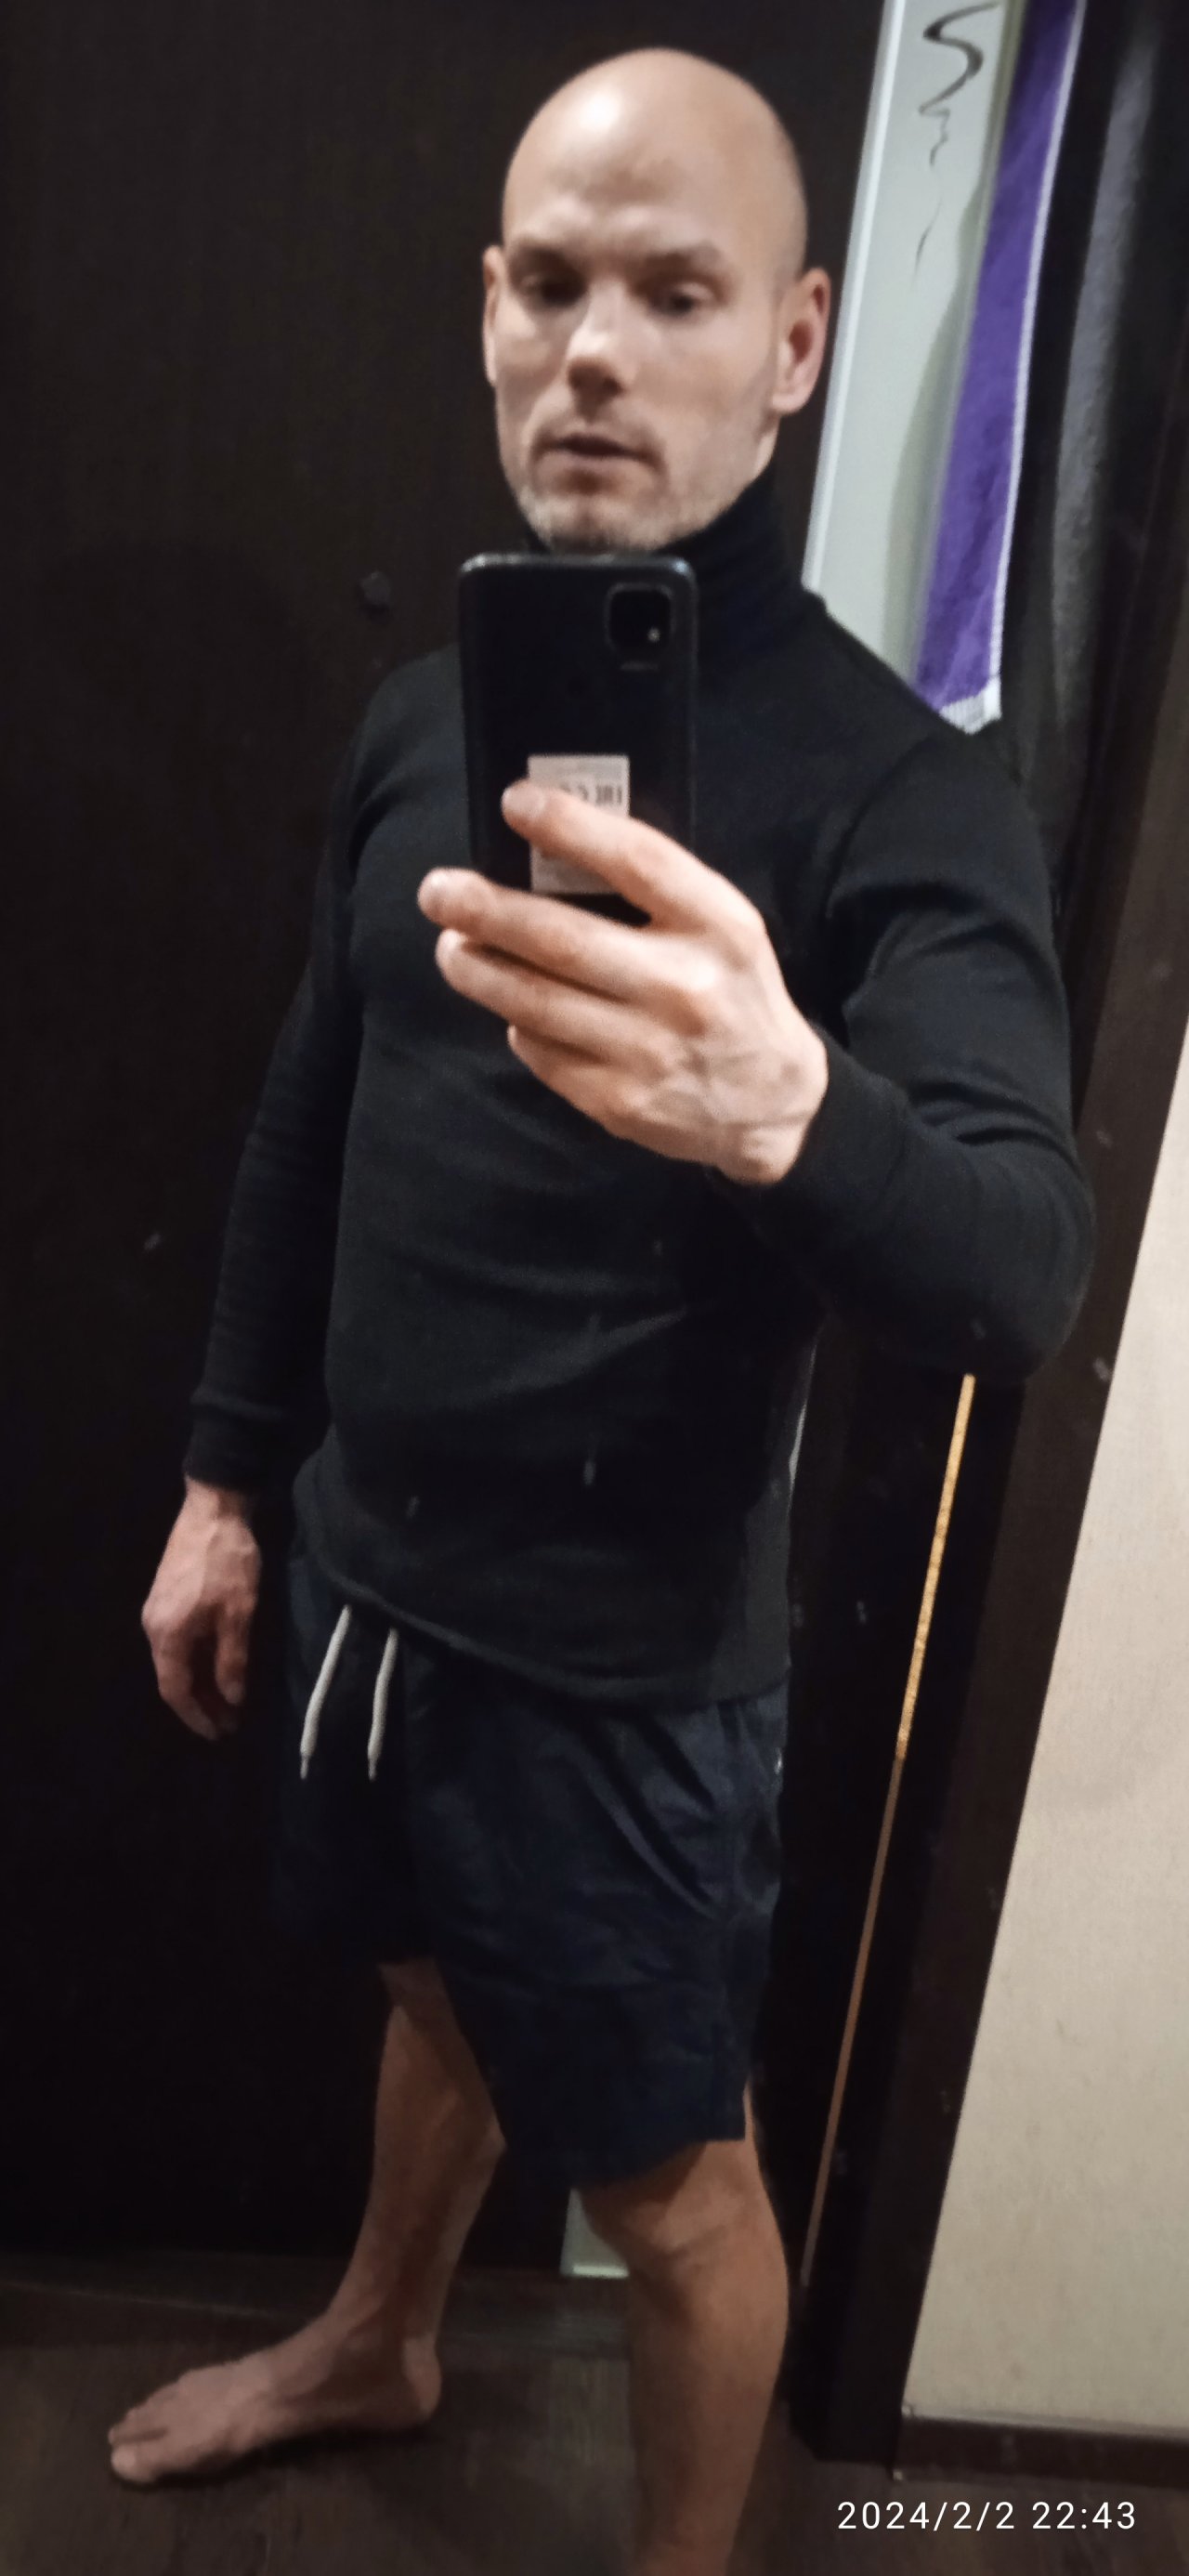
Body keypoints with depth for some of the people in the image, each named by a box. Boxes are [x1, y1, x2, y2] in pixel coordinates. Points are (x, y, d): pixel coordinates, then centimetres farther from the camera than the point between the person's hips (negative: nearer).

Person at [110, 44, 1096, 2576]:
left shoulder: (898, 787, -19)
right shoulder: (431, 707, 1)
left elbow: (1020, 1269, -32)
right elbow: (313, 1111, 9)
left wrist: (781, 1110, -54)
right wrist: (226, 1473, 12)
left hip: (626, 1644, -6)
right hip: (374, 1564, 6)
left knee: (669, 2173, 15)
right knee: (437, 1988, 30)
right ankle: (374, 2341, 59)